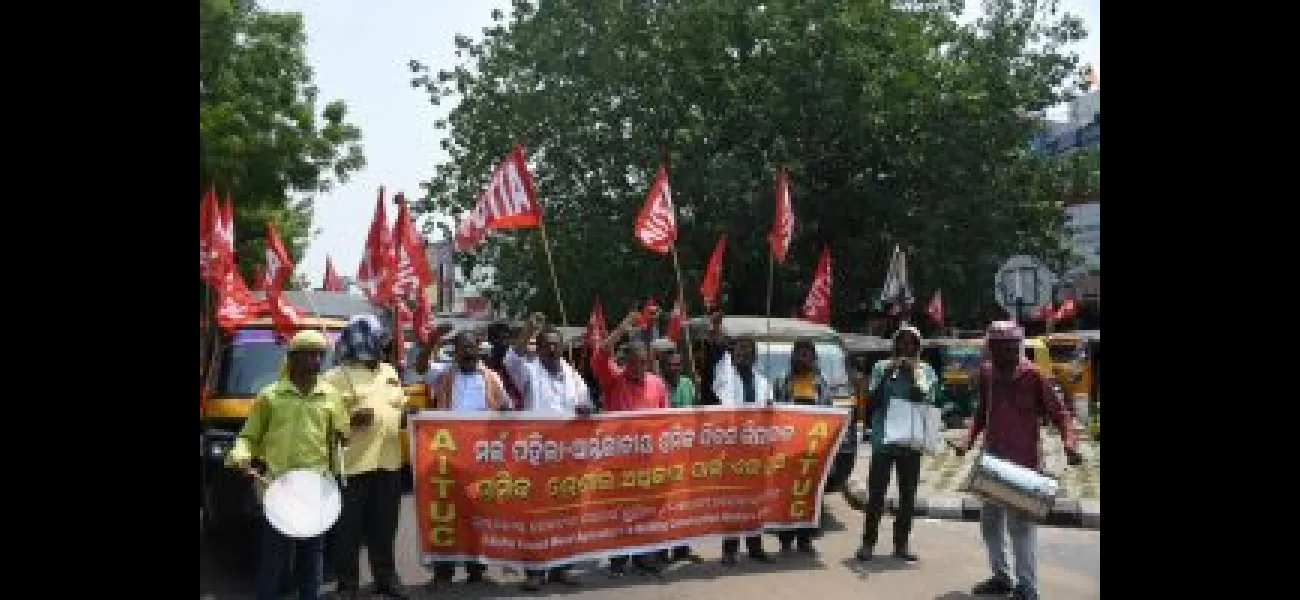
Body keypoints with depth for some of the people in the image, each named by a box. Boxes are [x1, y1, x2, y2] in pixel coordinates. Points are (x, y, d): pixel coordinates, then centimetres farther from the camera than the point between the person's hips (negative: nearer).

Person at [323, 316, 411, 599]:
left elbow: (400, 404, 25)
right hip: (354, 463, -6)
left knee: (384, 526, 14)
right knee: (349, 528, 0)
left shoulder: (389, 371, 16)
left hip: (387, 461, 6)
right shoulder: (338, 376, -6)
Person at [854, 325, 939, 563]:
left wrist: (913, 375, -12)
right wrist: (887, 374, -11)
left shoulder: (925, 371, 7)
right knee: (876, 492, -4)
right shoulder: (882, 367, 5)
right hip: (883, 438, -1)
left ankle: (901, 544, 15)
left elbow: (928, 400, -5)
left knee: (908, 494, 6)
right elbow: (872, 400, -2)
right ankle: (868, 542, 2)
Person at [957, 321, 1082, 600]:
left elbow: (1059, 412, -8)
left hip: (1024, 463, -6)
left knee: (1020, 525, -9)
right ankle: (1001, 576, 26)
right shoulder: (986, 373, 5)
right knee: (990, 520, 12)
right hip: (992, 461, 6)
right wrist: (969, 438, 3)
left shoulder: (1033, 375, -9)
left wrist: (1069, 442, -23)